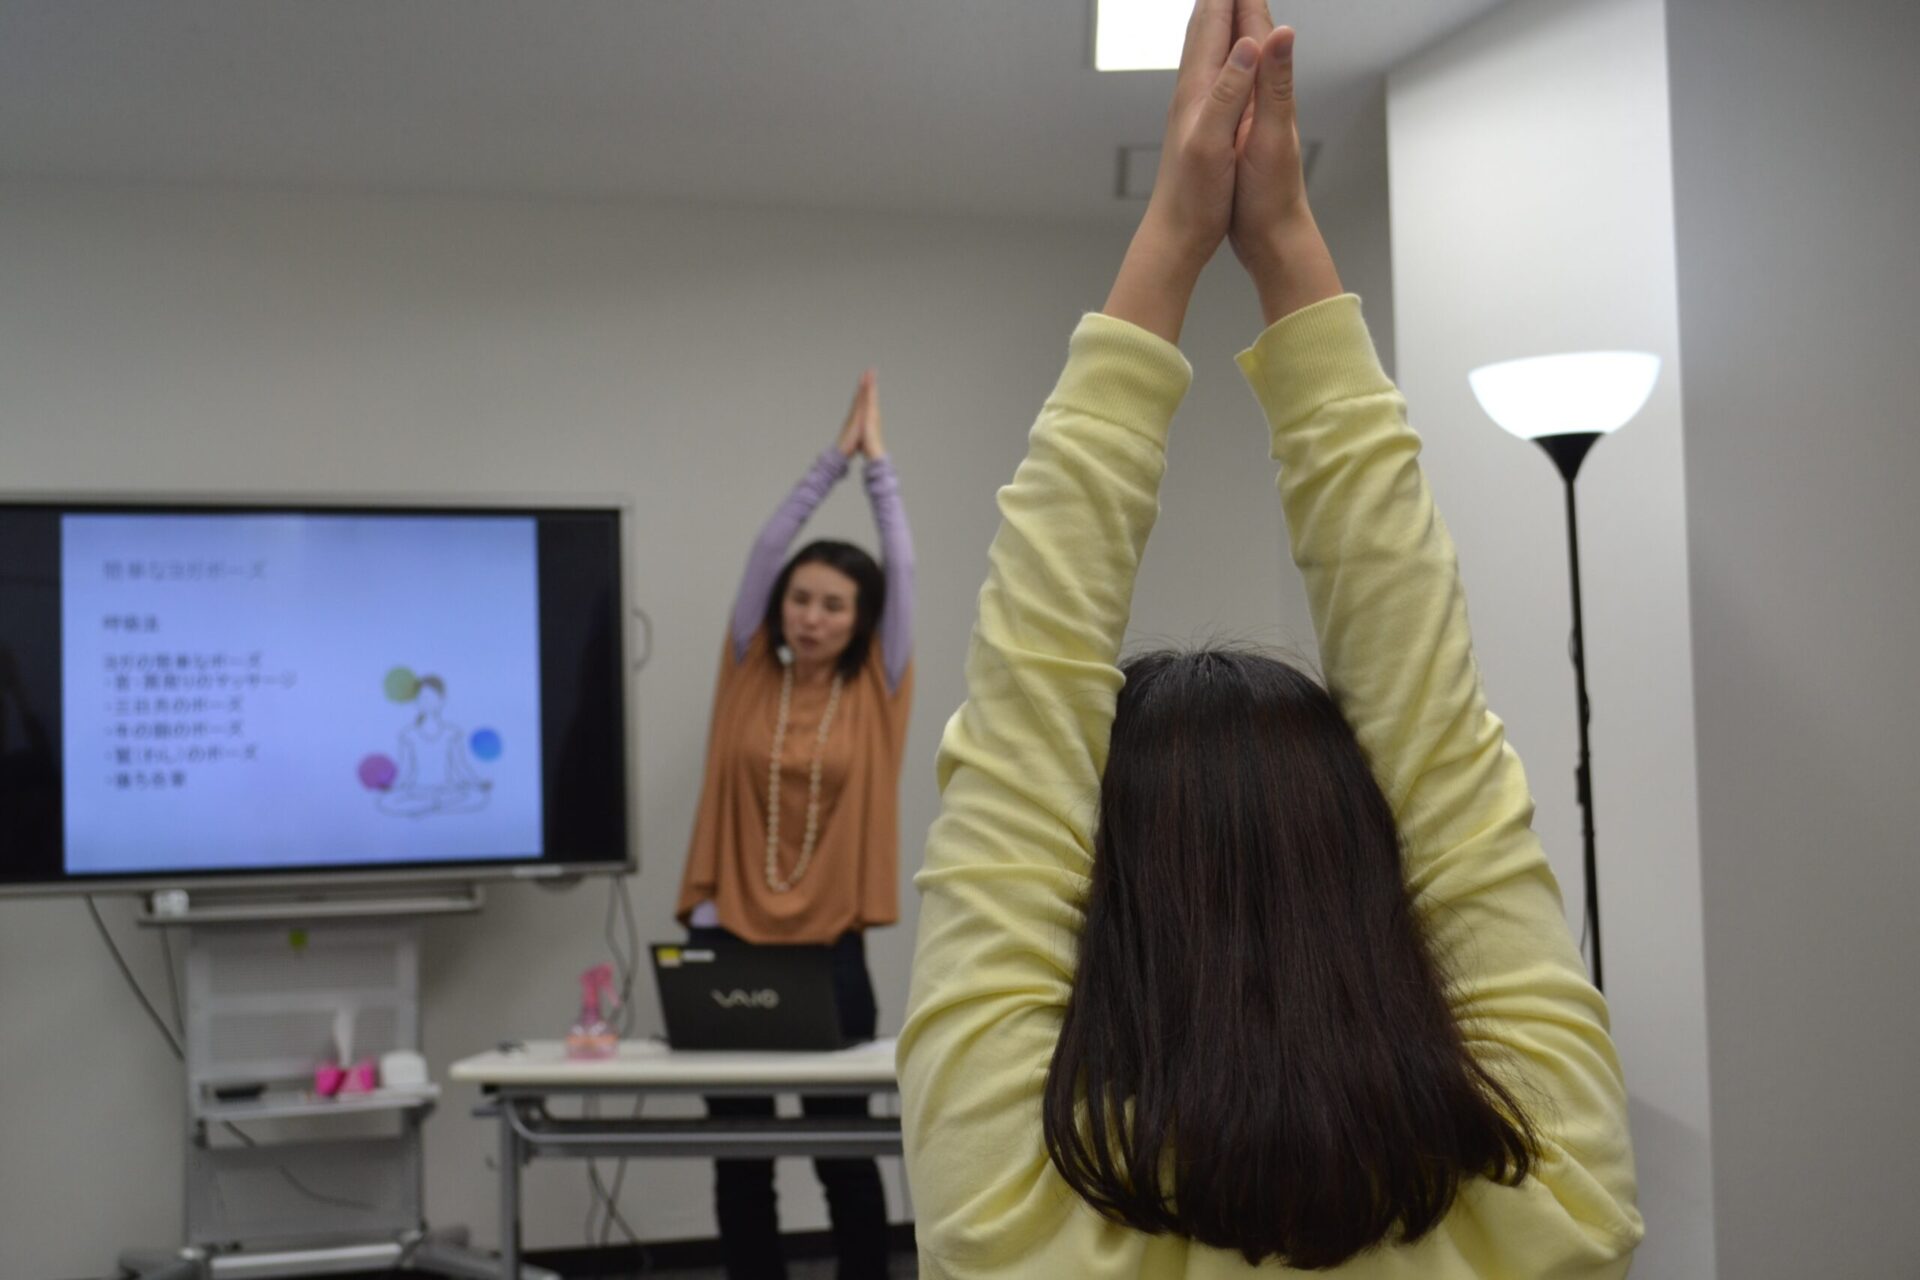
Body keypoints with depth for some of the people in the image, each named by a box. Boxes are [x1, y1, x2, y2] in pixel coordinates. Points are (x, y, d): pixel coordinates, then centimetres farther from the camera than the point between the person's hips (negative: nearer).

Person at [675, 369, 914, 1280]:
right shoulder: (750, 680, 4)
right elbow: (766, 551, -1)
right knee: (740, 1159, 7)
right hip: (727, 941, 1)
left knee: (844, 1152, 7)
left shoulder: (874, 695, 2)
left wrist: (877, 461, 3)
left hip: (828, 951, -1)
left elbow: (902, 571, -1)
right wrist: (832, 458, -1)